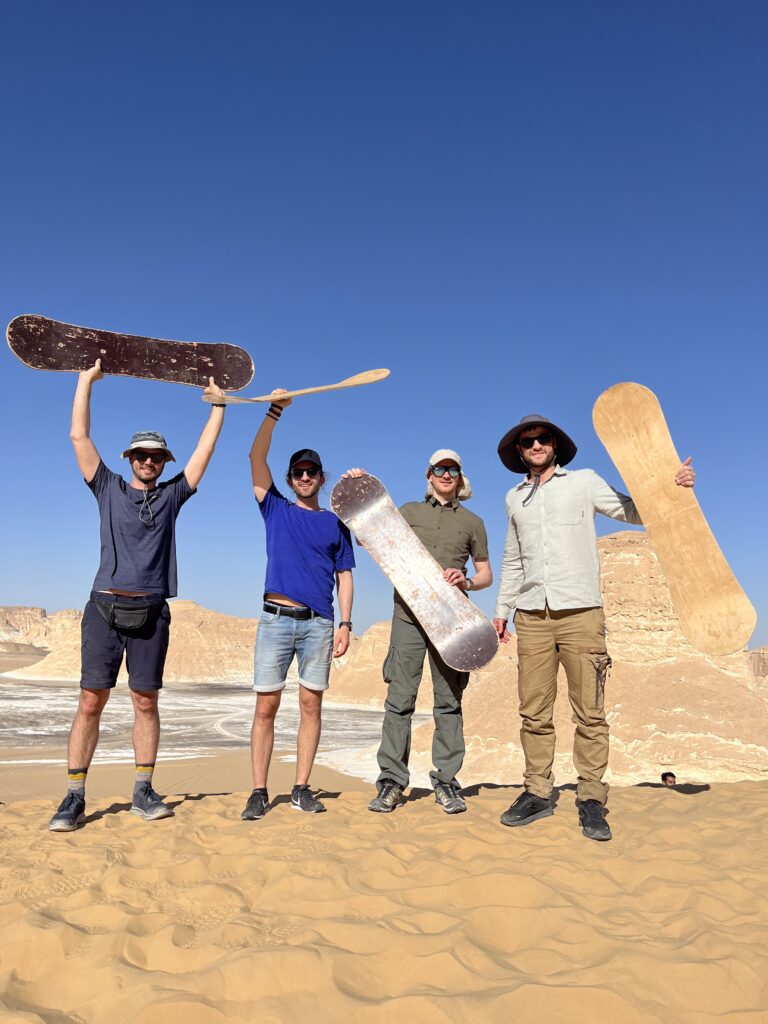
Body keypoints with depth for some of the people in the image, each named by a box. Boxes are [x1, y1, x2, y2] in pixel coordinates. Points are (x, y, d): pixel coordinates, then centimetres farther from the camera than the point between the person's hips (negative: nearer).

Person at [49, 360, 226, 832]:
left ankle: (143, 791, 12)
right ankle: (74, 798, 4)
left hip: (151, 612, 1)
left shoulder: (172, 495, 15)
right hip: (105, 607, -1)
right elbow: (79, 436, 9)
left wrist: (219, 404, 15)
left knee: (146, 701, 4)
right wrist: (86, 380, 11)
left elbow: (206, 449, 14)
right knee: (91, 701, -3)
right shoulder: (109, 488, 13)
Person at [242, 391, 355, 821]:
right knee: (266, 706, -1)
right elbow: (257, 458, 2)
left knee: (311, 705, 3)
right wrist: (275, 411, -6)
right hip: (276, 619, -1)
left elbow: (344, 576, 10)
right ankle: (260, 792, 6)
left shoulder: (336, 523, 13)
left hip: (319, 623, 1)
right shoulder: (276, 509, 12)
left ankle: (302, 788, 13)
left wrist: (345, 624, 0)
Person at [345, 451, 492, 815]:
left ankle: (446, 781, 11)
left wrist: (466, 582, -7)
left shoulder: (472, 522, 14)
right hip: (408, 614, 0)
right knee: (399, 699, -3)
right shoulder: (409, 511, 15)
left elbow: (486, 574, 15)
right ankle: (391, 780, 5)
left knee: (449, 700, 2)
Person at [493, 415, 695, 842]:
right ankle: (537, 793, 16)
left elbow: (635, 512, 2)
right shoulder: (515, 498, 18)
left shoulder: (584, 482, 8)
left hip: (580, 613, -3)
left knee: (590, 712, -2)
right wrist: (502, 609, 20)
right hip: (532, 616, 3)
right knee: (534, 713, 5)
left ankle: (592, 800, 8)